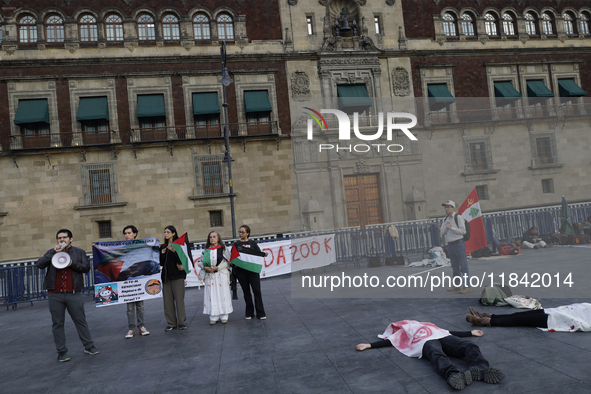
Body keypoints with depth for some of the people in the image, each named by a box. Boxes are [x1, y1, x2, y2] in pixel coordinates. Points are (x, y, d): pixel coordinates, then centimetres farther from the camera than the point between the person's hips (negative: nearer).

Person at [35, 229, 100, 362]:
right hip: (55, 295, 1)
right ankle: (62, 352, 14)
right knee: (57, 324, 5)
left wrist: (72, 264, -17)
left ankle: (89, 346, 13)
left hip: (74, 294, -1)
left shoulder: (79, 252, 11)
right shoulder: (52, 252, 13)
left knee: (81, 321, 4)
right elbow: (39, 264, -2)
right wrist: (54, 253, -12)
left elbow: (86, 267, -1)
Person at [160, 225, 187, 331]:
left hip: (177, 276, -5)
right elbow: (161, 263, 11)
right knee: (167, 300, 4)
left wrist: (173, 251, -21)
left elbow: (181, 260, -10)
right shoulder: (163, 247, 15)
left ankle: (182, 322, 3)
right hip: (166, 276, 5)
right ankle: (171, 323, 11)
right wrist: (162, 254, -5)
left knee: (179, 299, -5)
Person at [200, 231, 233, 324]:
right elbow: (201, 262, 10)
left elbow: (227, 261, -2)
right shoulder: (206, 250, 10)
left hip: (221, 274, -2)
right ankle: (214, 317, 6)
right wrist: (205, 267, -10)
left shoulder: (223, 248, 3)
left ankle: (224, 316, 6)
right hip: (210, 275, 2)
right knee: (211, 295, 1)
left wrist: (217, 267, -16)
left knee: (222, 294, -1)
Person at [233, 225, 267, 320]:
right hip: (241, 271, 1)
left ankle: (260, 313, 4)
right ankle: (249, 313, 19)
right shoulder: (236, 244, 9)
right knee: (246, 292, 8)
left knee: (257, 291, -4)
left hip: (252, 270, -1)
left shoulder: (252, 243, 7)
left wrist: (264, 255, -14)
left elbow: (259, 254, 6)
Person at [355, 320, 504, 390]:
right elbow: (388, 341, 25)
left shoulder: (430, 326, 45)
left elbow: (451, 332, 41)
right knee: (438, 356, -40)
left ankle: (482, 369, -52)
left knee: (469, 346, -27)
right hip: (426, 343, -4)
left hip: (443, 337, 4)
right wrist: (368, 345, 14)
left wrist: (471, 333, 40)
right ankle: (453, 375, -67)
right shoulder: (402, 333, 37)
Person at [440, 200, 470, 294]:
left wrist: (451, 227, -18)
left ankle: (466, 287, -4)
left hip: (458, 243, -7)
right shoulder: (445, 219, 14)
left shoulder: (458, 217, -6)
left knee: (463, 266, -6)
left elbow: (463, 231, -13)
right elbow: (442, 232, 13)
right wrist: (446, 227, -5)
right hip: (450, 245, 7)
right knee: (455, 266, 14)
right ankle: (456, 285, 22)